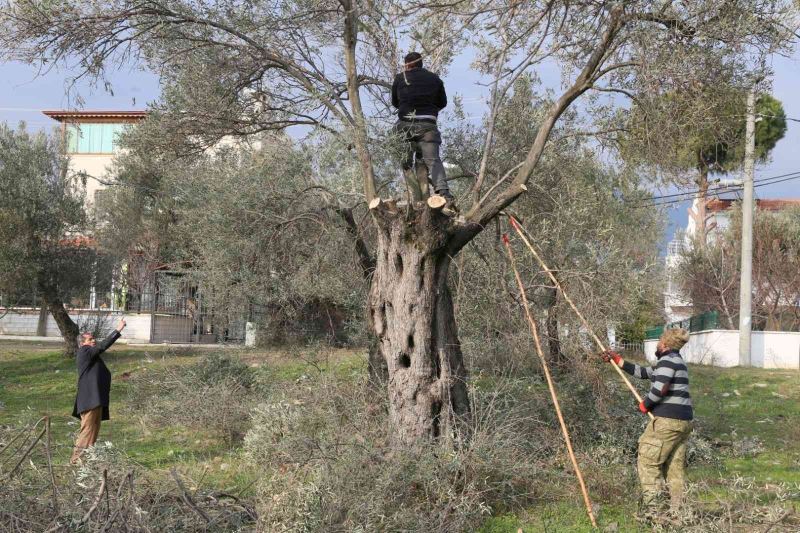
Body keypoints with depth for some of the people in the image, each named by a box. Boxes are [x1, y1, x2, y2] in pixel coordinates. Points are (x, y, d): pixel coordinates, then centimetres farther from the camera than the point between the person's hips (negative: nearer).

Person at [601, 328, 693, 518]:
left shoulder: (667, 360, -8)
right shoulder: (677, 361, 23)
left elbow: (660, 388, -22)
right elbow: (643, 372, 26)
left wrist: (645, 404, -6)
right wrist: (617, 360, 27)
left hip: (668, 420, -9)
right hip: (684, 420, 9)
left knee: (648, 462, -4)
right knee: (675, 466, 9)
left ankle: (651, 510, -9)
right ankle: (677, 511, 7)